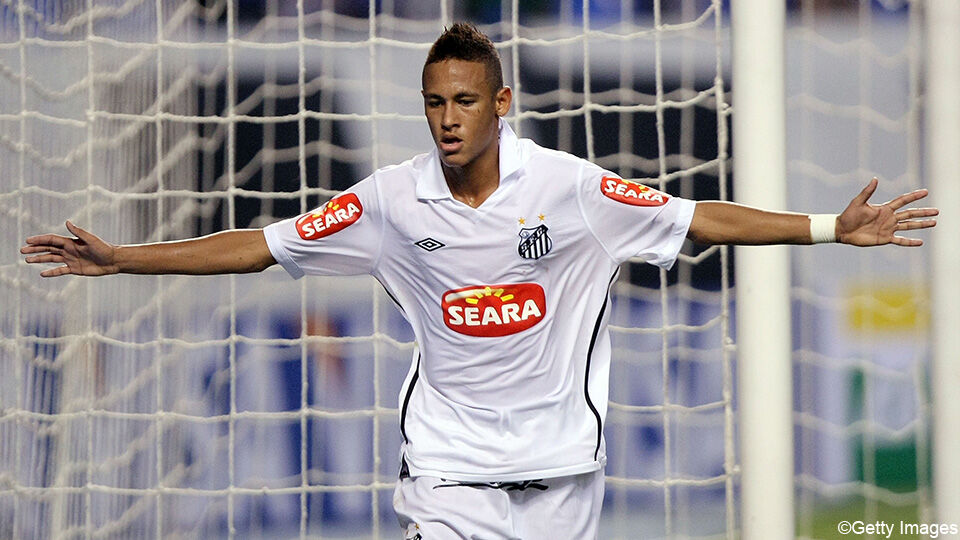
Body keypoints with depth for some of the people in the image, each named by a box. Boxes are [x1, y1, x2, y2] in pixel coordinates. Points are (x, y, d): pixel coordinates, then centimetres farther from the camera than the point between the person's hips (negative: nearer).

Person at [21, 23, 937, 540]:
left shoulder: (567, 187, -6)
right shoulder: (394, 200, -4)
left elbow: (697, 219, -3)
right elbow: (259, 245, 0)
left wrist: (834, 229, -9)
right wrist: (121, 259, -3)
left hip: (560, 460, 1)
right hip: (448, 464, -1)